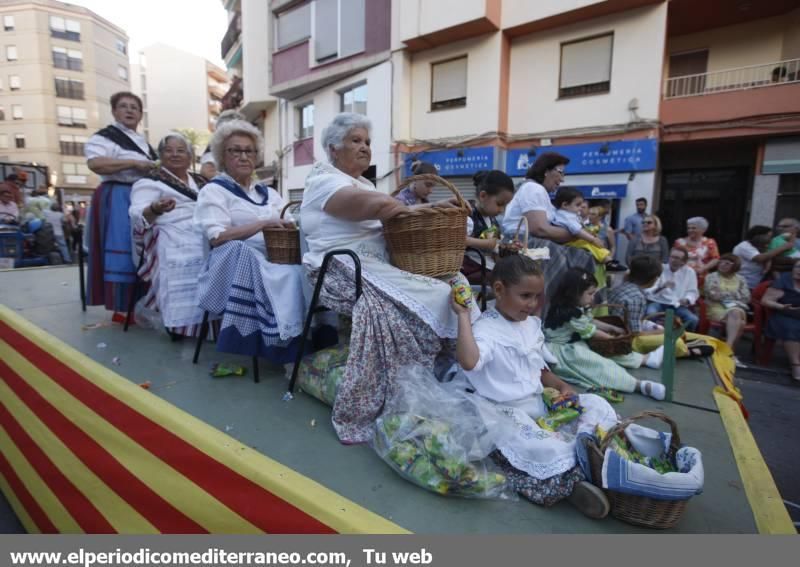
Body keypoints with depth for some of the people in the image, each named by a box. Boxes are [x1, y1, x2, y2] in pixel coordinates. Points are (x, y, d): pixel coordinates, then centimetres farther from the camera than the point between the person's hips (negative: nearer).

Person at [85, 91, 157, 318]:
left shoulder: (143, 142, 21)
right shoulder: (105, 136, -4)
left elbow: (151, 169, 32)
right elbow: (95, 163, -22)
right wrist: (135, 163, -20)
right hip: (118, 201, -8)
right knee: (122, 254, -10)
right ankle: (120, 308, -6)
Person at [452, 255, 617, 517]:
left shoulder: (532, 324, 12)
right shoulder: (485, 329, -15)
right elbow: (469, 362, -39)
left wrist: (562, 386, 4)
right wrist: (463, 315, -31)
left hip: (540, 403, 9)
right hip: (506, 413, -8)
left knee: (597, 405, -3)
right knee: (541, 447, -34)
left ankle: (576, 458, -18)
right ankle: (573, 479, -11)